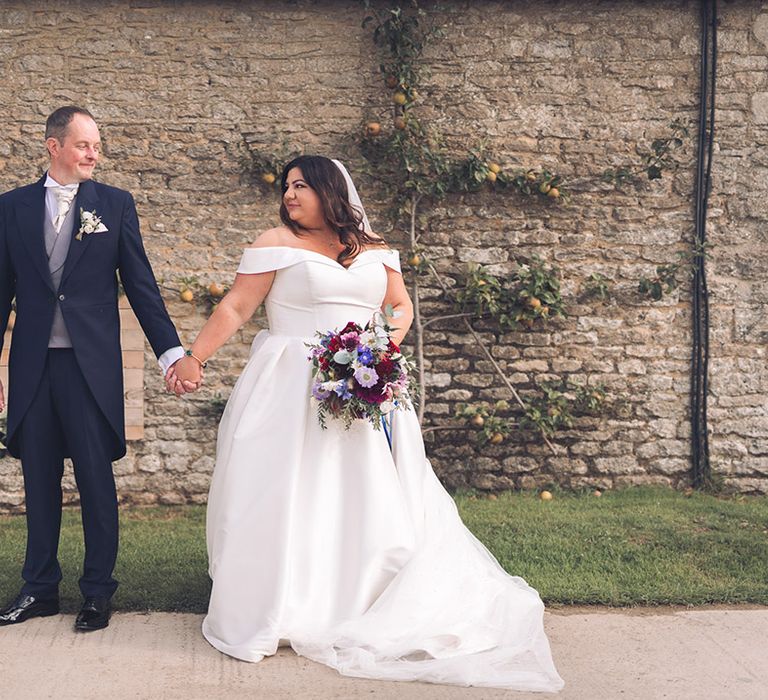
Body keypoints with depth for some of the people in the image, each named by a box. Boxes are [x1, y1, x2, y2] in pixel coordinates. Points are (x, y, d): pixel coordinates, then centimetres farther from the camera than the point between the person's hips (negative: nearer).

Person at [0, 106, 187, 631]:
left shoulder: (116, 204, 3)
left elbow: (141, 284, 2)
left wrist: (172, 352, -4)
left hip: (91, 364, -2)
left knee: (97, 480, 3)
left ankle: (98, 591, 16)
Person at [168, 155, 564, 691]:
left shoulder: (373, 248, 12)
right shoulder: (277, 244, 2)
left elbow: (402, 306, 17)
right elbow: (235, 309, -2)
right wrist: (194, 358, -11)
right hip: (293, 392, -3)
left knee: (369, 496, 3)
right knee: (290, 497, -5)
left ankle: (360, 608, 14)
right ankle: (276, 611, 4)